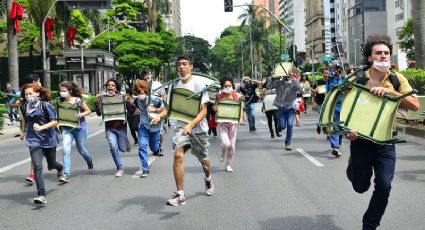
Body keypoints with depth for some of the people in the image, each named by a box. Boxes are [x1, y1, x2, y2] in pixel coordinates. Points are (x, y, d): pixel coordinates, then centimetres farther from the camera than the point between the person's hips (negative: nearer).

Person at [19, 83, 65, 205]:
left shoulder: (46, 105, -13)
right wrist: (23, 131, 28)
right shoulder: (24, 106, 2)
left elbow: (55, 121, -16)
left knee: (51, 164, 16)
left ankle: (60, 168, 55)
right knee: (37, 166, -14)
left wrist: (41, 127, -28)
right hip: (34, 140, 2)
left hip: (48, 139, -2)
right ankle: (41, 195, -15)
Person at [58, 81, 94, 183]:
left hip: (80, 128, -2)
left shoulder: (78, 100, -11)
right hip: (66, 129, 2)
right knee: (66, 150, -14)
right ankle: (66, 175, -12)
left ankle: (89, 160, 50)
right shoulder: (60, 102, -1)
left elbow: (88, 110, -4)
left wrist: (81, 114, -24)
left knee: (81, 150, 14)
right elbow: (58, 115, 12)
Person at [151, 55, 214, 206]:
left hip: (198, 127, -1)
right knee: (178, 155, -22)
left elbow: (203, 111, -13)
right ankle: (180, 195, -18)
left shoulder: (198, 85, -10)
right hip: (181, 126, 2)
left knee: (203, 160, 16)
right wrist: (159, 116, -13)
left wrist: (191, 125, -28)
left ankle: (208, 179, 52)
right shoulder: (174, 86, 2)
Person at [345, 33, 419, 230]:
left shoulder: (397, 79, -4)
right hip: (361, 138, -1)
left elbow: (415, 105, -14)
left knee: (384, 186, -8)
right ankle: (354, 167, 47)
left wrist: (389, 91, -26)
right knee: (360, 186, 10)